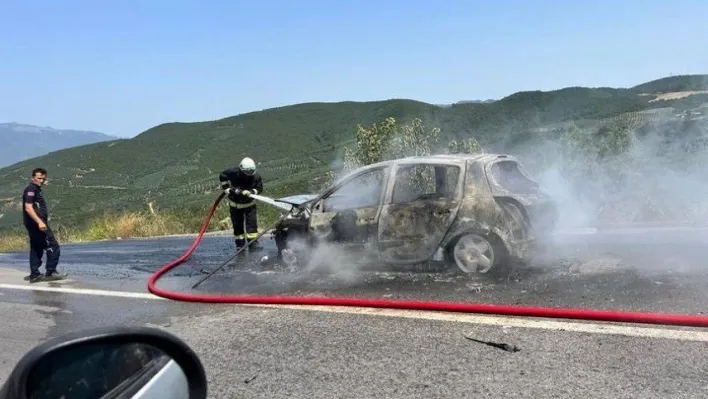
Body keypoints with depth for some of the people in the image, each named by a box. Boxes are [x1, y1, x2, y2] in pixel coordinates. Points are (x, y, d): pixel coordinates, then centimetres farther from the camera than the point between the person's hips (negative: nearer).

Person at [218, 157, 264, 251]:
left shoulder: (256, 177, -19)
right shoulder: (232, 173, -21)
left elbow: (259, 188, -9)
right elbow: (222, 176, -4)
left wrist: (250, 192, -27)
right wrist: (226, 189, -8)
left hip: (249, 204, 0)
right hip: (235, 204, 0)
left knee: (252, 223, -8)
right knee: (237, 225, 6)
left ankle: (253, 242, -2)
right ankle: (240, 244, 17)